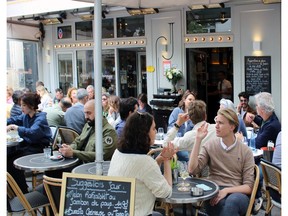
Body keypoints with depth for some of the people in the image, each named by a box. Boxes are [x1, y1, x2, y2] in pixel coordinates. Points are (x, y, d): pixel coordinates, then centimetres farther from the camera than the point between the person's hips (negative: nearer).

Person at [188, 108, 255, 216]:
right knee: (222, 203, -36)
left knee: (232, 201, -36)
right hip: (213, 193, 0)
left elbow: (248, 187, 3)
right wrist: (198, 140, -6)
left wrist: (226, 190, -15)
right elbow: (192, 170, -5)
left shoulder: (246, 151, 5)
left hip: (237, 194, 0)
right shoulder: (210, 145, 9)